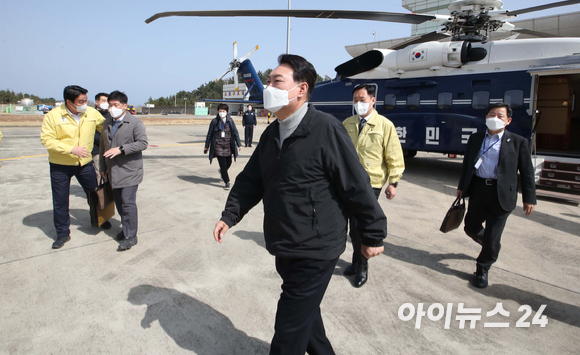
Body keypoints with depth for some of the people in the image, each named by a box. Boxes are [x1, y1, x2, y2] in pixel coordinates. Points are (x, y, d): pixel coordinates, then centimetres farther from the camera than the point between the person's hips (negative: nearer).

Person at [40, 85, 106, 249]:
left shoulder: (92, 113, -5)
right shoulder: (53, 116, -13)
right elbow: (47, 140, -16)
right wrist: (71, 149, -25)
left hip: (85, 163, 2)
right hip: (60, 166, -2)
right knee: (60, 201, 7)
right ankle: (63, 233, 23)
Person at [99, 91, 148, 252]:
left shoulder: (135, 123, -6)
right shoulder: (107, 123, 13)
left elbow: (143, 143, -15)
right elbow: (103, 146, 19)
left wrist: (121, 149, -22)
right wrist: (103, 167, 18)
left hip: (129, 170, -6)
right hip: (113, 171, 7)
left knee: (128, 202, -8)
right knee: (119, 202, 12)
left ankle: (131, 236, -1)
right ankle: (126, 228, 27)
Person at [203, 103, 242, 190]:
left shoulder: (230, 121, 2)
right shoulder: (214, 121, -3)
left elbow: (235, 133, 5)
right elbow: (209, 134, 5)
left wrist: (239, 144, 1)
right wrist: (206, 146, 9)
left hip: (228, 146, 3)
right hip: (218, 146, -3)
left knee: (228, 163, 14)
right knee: (223, 164, -7)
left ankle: (222, 171, 48)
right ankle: (227, 182, 4)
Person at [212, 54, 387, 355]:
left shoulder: (325, 129, -18)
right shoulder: (272, 133, 7)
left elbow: (357, 186, -15)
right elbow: (251, 180, 13)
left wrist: (373, 235, -9)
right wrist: (229, 216, 3)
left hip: (315, 250, -7)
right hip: (284, 248, 8)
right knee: (305, 313, 26)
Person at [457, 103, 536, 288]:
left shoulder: (518, 142, -1)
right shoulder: (475, 138, 9)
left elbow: (527, 172, -1)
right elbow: (467, 164, 15)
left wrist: (529, 199, -4)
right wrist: (462, 186, 14)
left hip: (501, 194, -4)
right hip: (478, 190, 4)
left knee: (492, 237, -1)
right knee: (471, 227, 15)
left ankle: (482, 270, 20)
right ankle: (488, 244, 49)